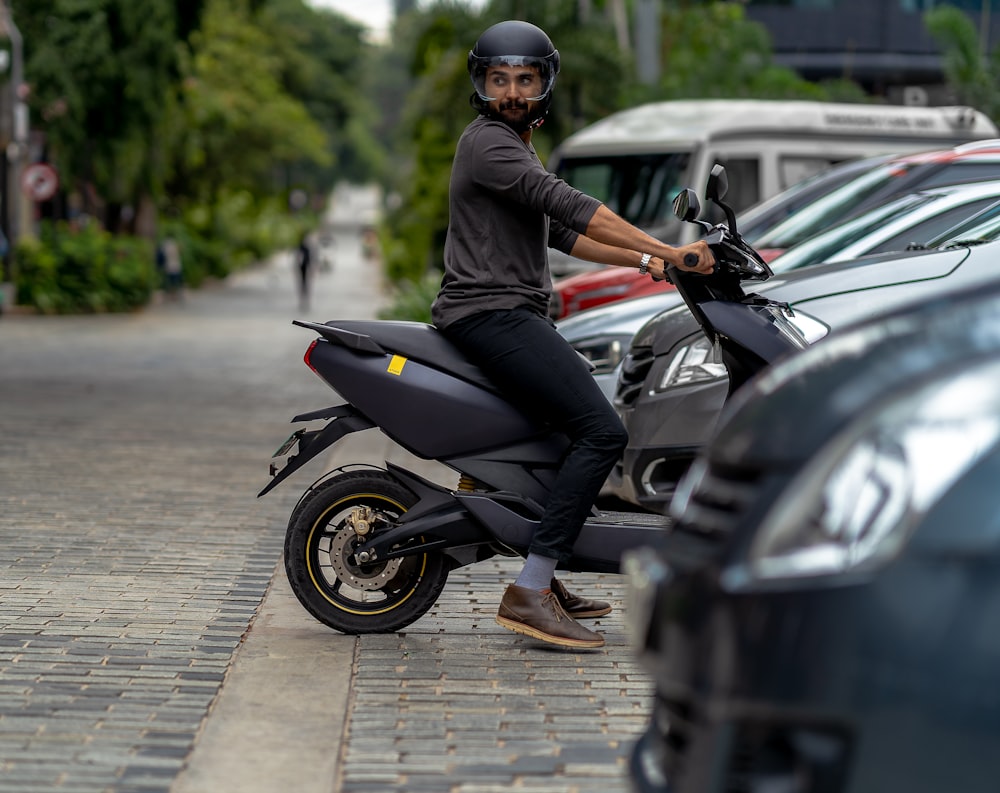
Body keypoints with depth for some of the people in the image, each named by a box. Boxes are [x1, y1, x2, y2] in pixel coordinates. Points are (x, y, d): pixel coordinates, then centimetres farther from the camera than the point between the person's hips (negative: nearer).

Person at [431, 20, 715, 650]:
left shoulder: (517, 148, 23)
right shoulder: (487, 141, -11)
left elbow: (563, 234, 24)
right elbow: (569, 206, -22)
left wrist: (641, 260, 12)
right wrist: (666, 251, -25)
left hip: (516, 316, 11)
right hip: (490, 314, -11)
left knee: (586, 421, 24)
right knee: (603, 431, -21)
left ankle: (545, 578, 26)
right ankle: (529, 594, -23)